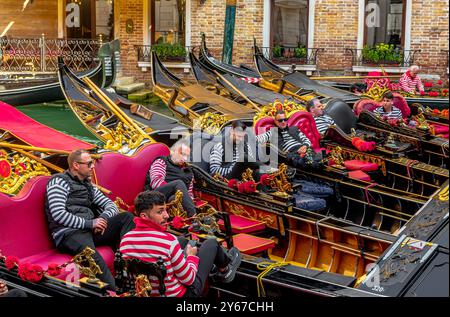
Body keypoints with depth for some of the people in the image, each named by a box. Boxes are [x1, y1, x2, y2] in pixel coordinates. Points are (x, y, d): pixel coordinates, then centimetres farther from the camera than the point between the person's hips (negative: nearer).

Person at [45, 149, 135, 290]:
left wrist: (103, 218, -3)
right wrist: (89, 223, -14)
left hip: (89, 229, 8)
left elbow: (110, 204, 21)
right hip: (69, 233, -8)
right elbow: (58, 214, -13)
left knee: (127, 217, -8)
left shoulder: (88, 185, 22)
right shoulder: (59, 181, 0)